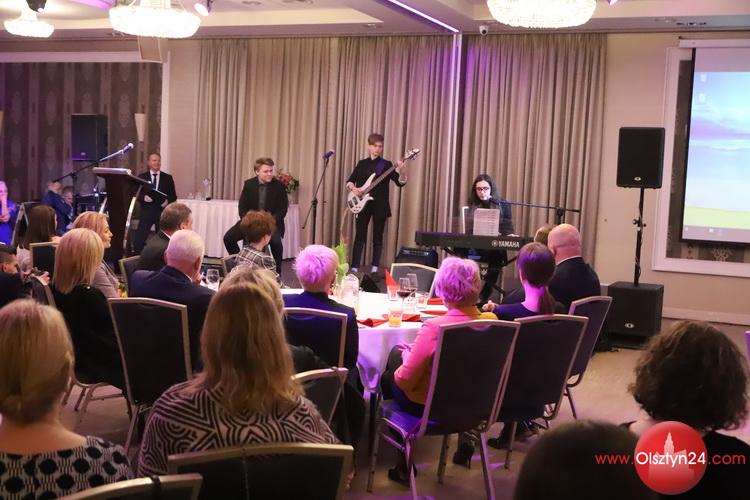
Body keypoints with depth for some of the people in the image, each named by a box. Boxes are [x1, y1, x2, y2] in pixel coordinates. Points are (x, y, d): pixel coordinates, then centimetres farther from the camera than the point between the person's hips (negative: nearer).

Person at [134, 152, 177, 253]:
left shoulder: (167, 178, 7)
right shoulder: (142, 177, 7)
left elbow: (173, 196, 6)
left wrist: (168, 200, -14)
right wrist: (143, 197, -16)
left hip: (162, 212, 0)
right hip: (146, 212, 0)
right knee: (138, 239, -6)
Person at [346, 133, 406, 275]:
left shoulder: (386, 165, 1)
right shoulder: (362, 163, 8)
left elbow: (400, 183, -7)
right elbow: (349, 181, 12)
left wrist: (402, 172, -26)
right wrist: (353, 188, -9)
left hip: (380, 206, -1)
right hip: (363, 204, 1)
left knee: (377, 237, 4)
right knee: (360, 236, -1)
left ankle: (375, 268, 11)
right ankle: (354, 267, 1)